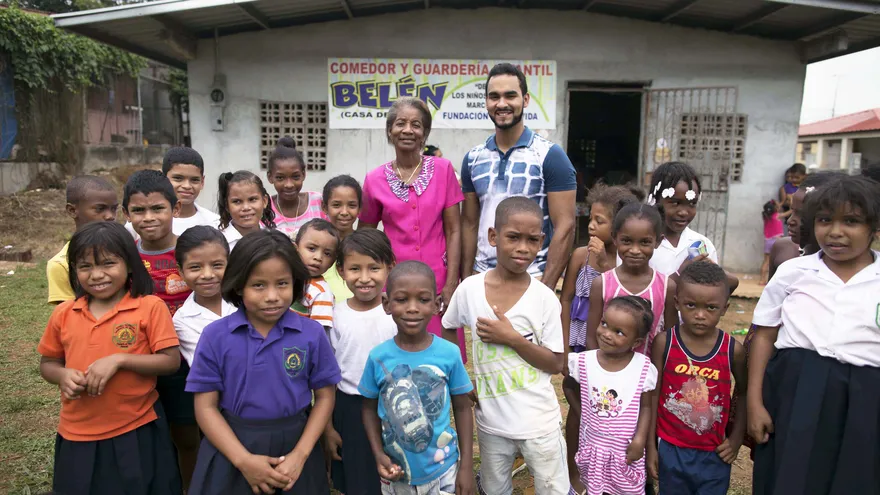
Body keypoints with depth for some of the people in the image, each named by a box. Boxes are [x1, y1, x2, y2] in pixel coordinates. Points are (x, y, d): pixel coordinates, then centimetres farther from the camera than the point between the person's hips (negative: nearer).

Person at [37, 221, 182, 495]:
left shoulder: (151, 307, -11)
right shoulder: (63, 313, 2)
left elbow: (171, 361, -12)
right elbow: (47, 364, 13)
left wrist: (119, 360, -22)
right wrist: (63, 375, -9)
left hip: (136, 432, -3)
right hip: (77, 436, 4)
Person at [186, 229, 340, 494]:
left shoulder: (312, 333, -8)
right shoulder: (215, 336, -8)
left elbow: (324, 397, -1)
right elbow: (206, 406, -6)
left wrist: (300, 455, -9)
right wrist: (244, 460, -12)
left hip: (294, 445, 1)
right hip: (232, 450, 0)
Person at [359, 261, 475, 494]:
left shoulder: (449, 353, -15)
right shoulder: (378, 357, -13)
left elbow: (462, 408, -3)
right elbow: (370, 408, 1)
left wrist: (466, 466, -3)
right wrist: (378, 455, -10)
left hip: (443, 471, 0)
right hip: (396, 474, 1)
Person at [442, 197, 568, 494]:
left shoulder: (545, 297, -12)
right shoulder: (469, 288, -8)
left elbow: (556, 364, -9)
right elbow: (447, 330, 9)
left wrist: (512, 338, -21)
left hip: (539, 422, -1)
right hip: (491, 422, 2)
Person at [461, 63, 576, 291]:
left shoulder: (551, 155, -7)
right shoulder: (473, 158, 5)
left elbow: (564, 228, -10)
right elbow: (469, 224, 9)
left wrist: (546, 289, -14)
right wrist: (465, 281, 2)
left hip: (531, 280, -3)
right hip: (483, 278, 4)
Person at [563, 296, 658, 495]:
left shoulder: (643, 368, -16)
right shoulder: (584, 361, -13)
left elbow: (645, 407, -5)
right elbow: (568, 386, 8)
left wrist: (640, 440, -13)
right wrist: (581, 410, 2)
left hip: (626, 449, -1)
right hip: (592, 446, 1)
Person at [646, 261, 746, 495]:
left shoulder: (733, 350, -9)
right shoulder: (664, 343, -11)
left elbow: (745, 394, 8)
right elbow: (652, 396, -5)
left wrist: (736, 439, 4)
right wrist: (650, 446, -2)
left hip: (715, 455, 1)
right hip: (671, 451, 0)